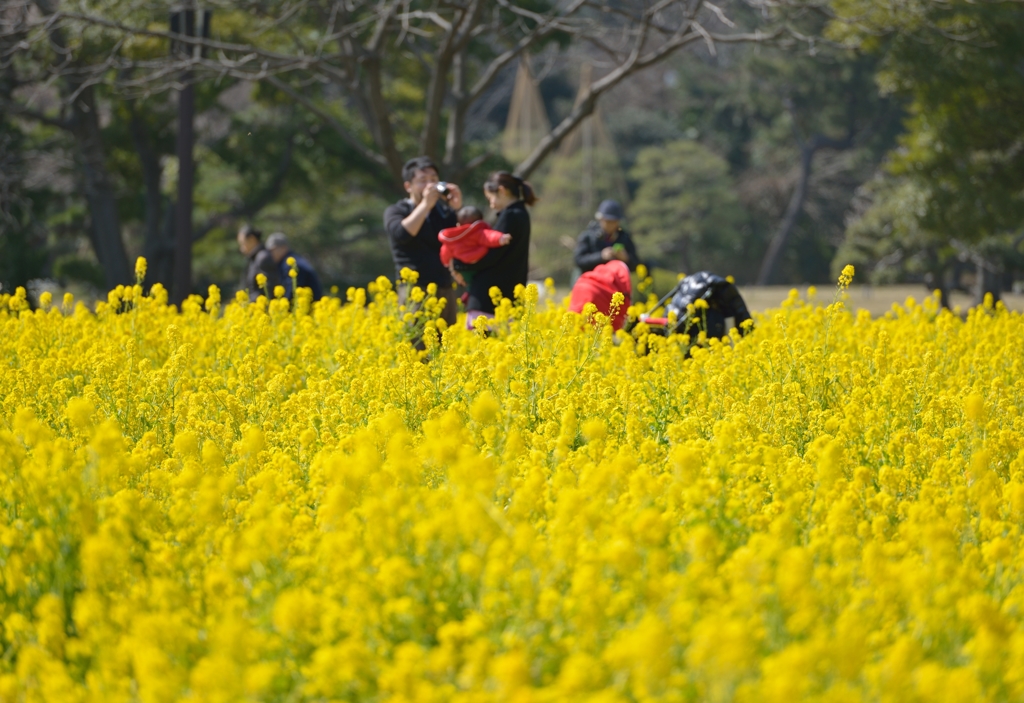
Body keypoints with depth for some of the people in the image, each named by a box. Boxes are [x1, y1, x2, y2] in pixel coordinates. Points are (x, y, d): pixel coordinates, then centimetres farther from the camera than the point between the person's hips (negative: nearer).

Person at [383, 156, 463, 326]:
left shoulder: (444, 210, 13)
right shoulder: (396, 211, 4)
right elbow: (401, 234, -17)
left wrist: (458, 208, -7)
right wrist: (425, 204, -14)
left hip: (445, 290, 4)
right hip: (416, 291, -4)